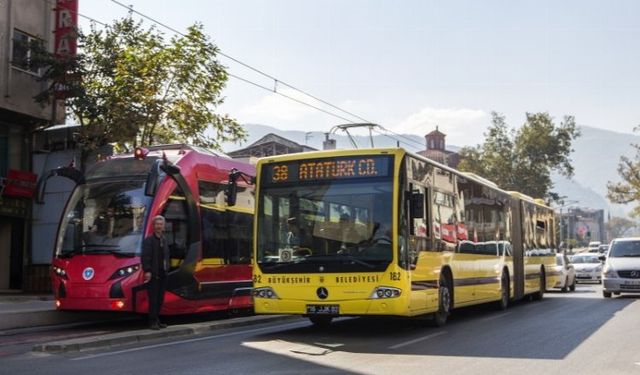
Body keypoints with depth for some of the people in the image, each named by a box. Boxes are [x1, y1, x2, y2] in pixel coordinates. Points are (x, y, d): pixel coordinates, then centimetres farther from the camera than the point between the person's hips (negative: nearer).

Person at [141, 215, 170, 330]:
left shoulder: (164, 240, 15)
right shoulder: (149, 240, -8)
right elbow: (145, 257, -14)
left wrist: (166, 268, 10)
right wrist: (147, 271, -21)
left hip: (162, 274, 7)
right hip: (153, 274, -7)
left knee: (160, 298, 11)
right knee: (153, 298, -4)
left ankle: (157, 320, 19)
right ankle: (153, 322, 1)